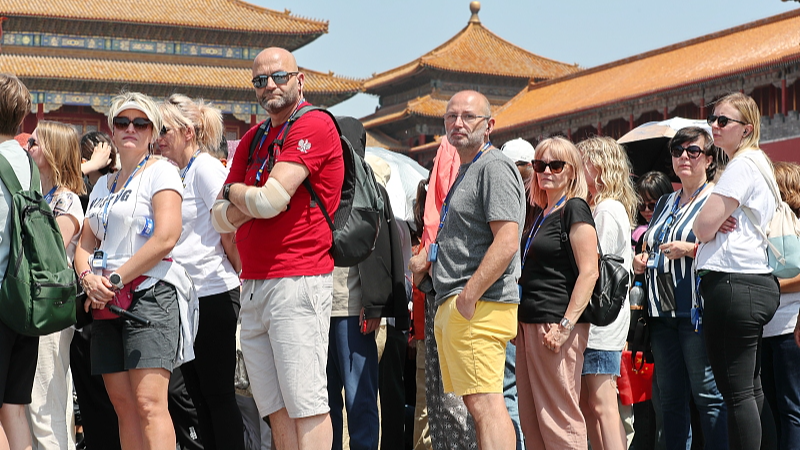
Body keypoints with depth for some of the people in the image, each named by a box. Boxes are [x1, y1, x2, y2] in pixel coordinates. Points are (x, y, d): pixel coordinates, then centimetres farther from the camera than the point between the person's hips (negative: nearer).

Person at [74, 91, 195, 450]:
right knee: (122, 404, 4)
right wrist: (89, 278, -4)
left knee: (149, 402, -16)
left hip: (150, 293, -7)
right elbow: (86, 244, 19)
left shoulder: (160, 172, -1)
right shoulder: (103, 184, 21)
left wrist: (113, 280, -12)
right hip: (106, 303, 7)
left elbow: (166, 238, -13)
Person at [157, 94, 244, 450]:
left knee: (218, 394, -3)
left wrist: (235, 274, -2)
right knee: (198, 393, 11)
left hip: (213, 295, -8)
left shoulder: (205, 167, -9)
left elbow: (229, 230, -13)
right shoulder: (174, 174, 15)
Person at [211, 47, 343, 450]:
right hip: (252, 286, 8)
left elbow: (271, 200, -15)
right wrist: (250, 200, -5)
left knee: (305, 404, -8)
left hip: (296, 281, -8)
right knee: (276, 409, 7)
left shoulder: (314, 125, -5)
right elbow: (222, 220, 16)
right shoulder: (253, 139, 19)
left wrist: (235, 191, 5)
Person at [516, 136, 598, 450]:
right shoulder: (542, 214, 20)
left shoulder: (574, 209, -7)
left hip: (556, 325, -9)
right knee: (531, 420, 9)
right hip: (530, 324, 9)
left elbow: (589, 271, -16)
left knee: (559, 417, -8)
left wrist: (567, 324, -21)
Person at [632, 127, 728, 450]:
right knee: (670, 398, 8)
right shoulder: (665, 204, 22)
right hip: (663, 314, 7)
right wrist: (642, 261, 12)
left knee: (708, 394, -9)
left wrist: (690, 249, -17)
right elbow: (650, 249, 32)